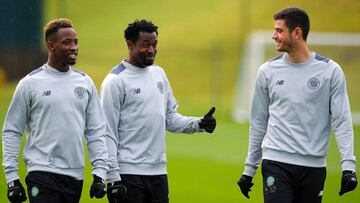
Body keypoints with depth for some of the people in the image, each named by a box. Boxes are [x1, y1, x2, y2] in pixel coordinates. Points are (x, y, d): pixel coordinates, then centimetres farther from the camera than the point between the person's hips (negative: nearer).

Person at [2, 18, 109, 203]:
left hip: (75, 177, 4)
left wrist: (99, 174, 3)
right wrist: (12, 177, -5)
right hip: (42, 173, -4)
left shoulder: (85, 82, 10)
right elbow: (11, 132, 1)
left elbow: (96, 131, 11)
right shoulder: (30, 83, -1)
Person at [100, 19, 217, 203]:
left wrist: (199, 124, 1)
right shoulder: (116, 81, -8)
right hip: (128, 173, -7)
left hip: (158, 172, 7)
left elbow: (170, 118, 20)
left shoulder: (158, 74, 13)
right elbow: (107, 133, -10)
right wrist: (113, 178, -15)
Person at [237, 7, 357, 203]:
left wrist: (348, 165, -13)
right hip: (276, 163, 0)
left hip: (314, 165, 0)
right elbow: (258, 123, 12)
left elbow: (342, 122, -3)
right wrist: (249, 168, 12)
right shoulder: (268, 71, 6)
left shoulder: (330, 70, -1)